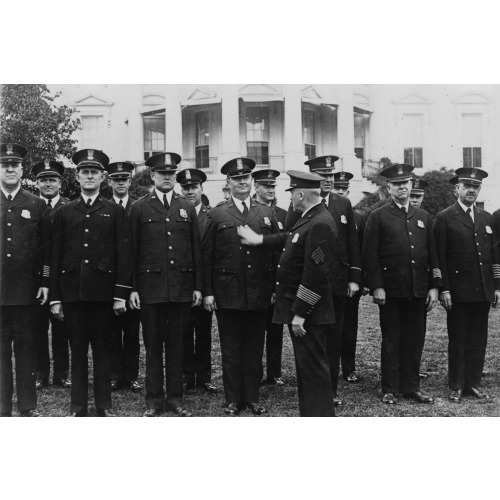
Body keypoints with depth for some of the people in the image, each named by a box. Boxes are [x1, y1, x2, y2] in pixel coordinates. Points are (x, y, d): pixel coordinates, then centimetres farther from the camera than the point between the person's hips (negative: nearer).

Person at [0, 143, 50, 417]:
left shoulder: (37, 205, 6)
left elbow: (47, 247, 6)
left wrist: (45, 282, 0)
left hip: (27, 290, 0)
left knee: (26, 347, 6)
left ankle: (28, 406, 15)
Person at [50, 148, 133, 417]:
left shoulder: (115, 212, 6)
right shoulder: (63, 213, 10)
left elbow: (124, 254, 2)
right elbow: (55, 257, 8)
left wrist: (121, 294, -6)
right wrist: (54, 297, 3)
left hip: (103, 292, -1)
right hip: (72, 292, 1)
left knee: (103, 349, 5)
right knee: (77, 350, 6)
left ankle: (104, 406, 13)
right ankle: (78, 406, 14)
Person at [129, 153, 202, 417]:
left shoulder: (187, 208, 10)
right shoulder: (139, 209, 3)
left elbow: (196, 250, 10)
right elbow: (132, 251, 1)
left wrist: (198, 285, 4)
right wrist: (132, 288, -4)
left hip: (181, 288, 2)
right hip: (150, 288, -2)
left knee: (176, 345, 8)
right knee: (153, 346, 5)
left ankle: (175, 398, 17)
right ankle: (154, 400, 14)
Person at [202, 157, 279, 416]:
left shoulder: (266, 213, 8)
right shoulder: (217, 215, 1)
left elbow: (277, 252, 8)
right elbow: (207, 256, 0)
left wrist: (276, 288, 3)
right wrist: (208, 292, -4)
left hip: (259, 294, 2)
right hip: (227, 294, -2)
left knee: (255, 348, 9)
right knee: (230, 350, 6)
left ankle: (252, 397, 21)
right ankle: (233, 400, 16)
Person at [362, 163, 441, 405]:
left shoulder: (423, 217, 13)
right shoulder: (378, 217, 0)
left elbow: (433, 253, 12)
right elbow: (370, 255, -4)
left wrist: (434, 286, 5)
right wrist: (376, 286, -12)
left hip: (418, 290, 4)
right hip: (390, 291, -4)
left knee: (415, 339, 8)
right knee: (391, 340, 4)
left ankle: (411, 387, 19)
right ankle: (390, 390, 13)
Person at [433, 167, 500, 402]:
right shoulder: (445, 218, -2)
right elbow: (440, 257, -6)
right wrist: (443, 289, -11)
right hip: (458, 292, -4)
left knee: (479, 339, 8)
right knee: (457, 339, 3)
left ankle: (474, 383, 19)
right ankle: (456, 386, 12)